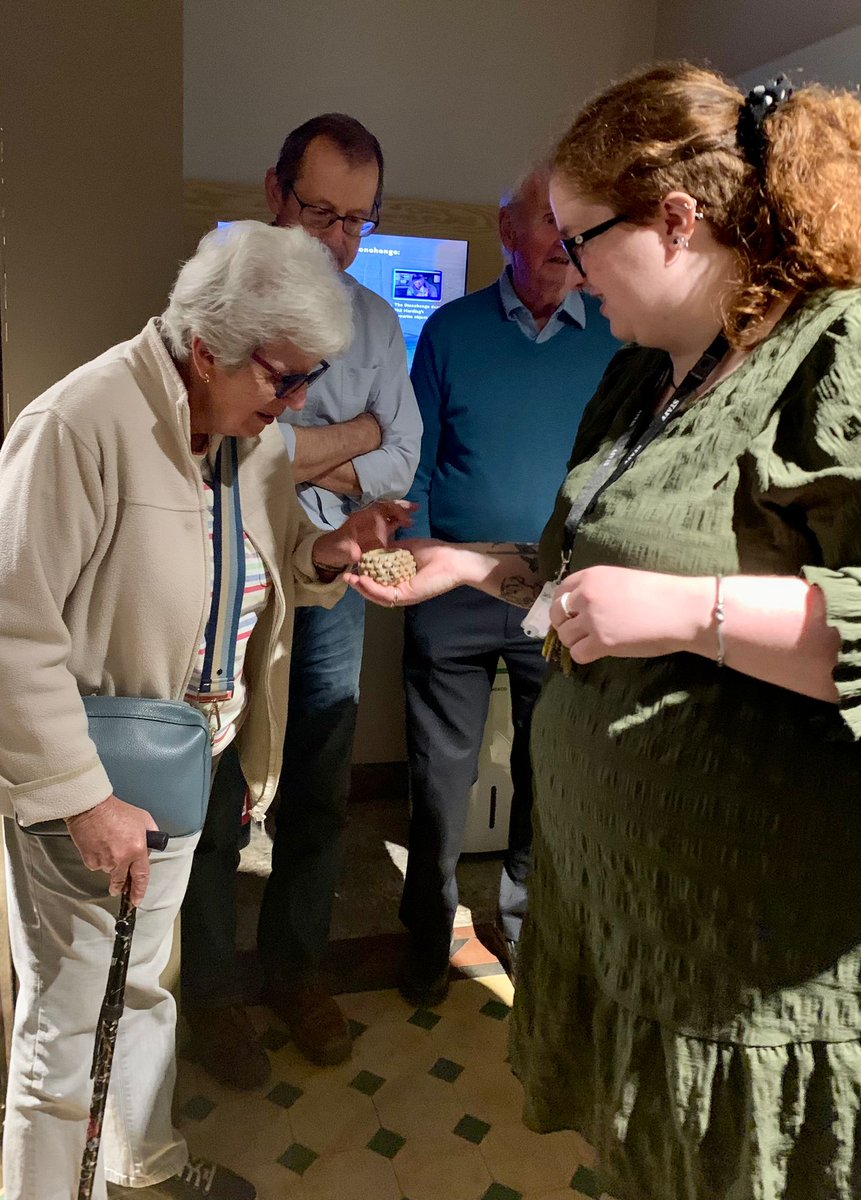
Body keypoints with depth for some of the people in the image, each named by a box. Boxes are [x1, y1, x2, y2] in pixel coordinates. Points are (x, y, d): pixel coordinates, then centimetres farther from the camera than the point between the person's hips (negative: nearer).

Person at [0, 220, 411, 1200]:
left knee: (142, 982, 27)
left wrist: (324, 554, -10)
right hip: (79, 782, -7)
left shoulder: (255, 431, 1)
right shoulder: (81, 423, -24)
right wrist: (83, 798, -21)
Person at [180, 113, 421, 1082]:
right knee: (216, 804, 6)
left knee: (320, 795, 13)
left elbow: (399, 463, 3)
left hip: (332, 581, 4)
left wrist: (305, 462, -12)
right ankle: (209, 990, 28)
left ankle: (296, 966, 35)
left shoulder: (374, 319, 9)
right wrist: (356, 432, -8)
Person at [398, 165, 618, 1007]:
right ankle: (429, 933, 29)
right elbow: (413, 458, 4)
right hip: (456, 585, -1)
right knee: (441, 774, 7)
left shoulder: (616, 340, 5)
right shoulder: (452, 330, 3)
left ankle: (526, 922, 36)